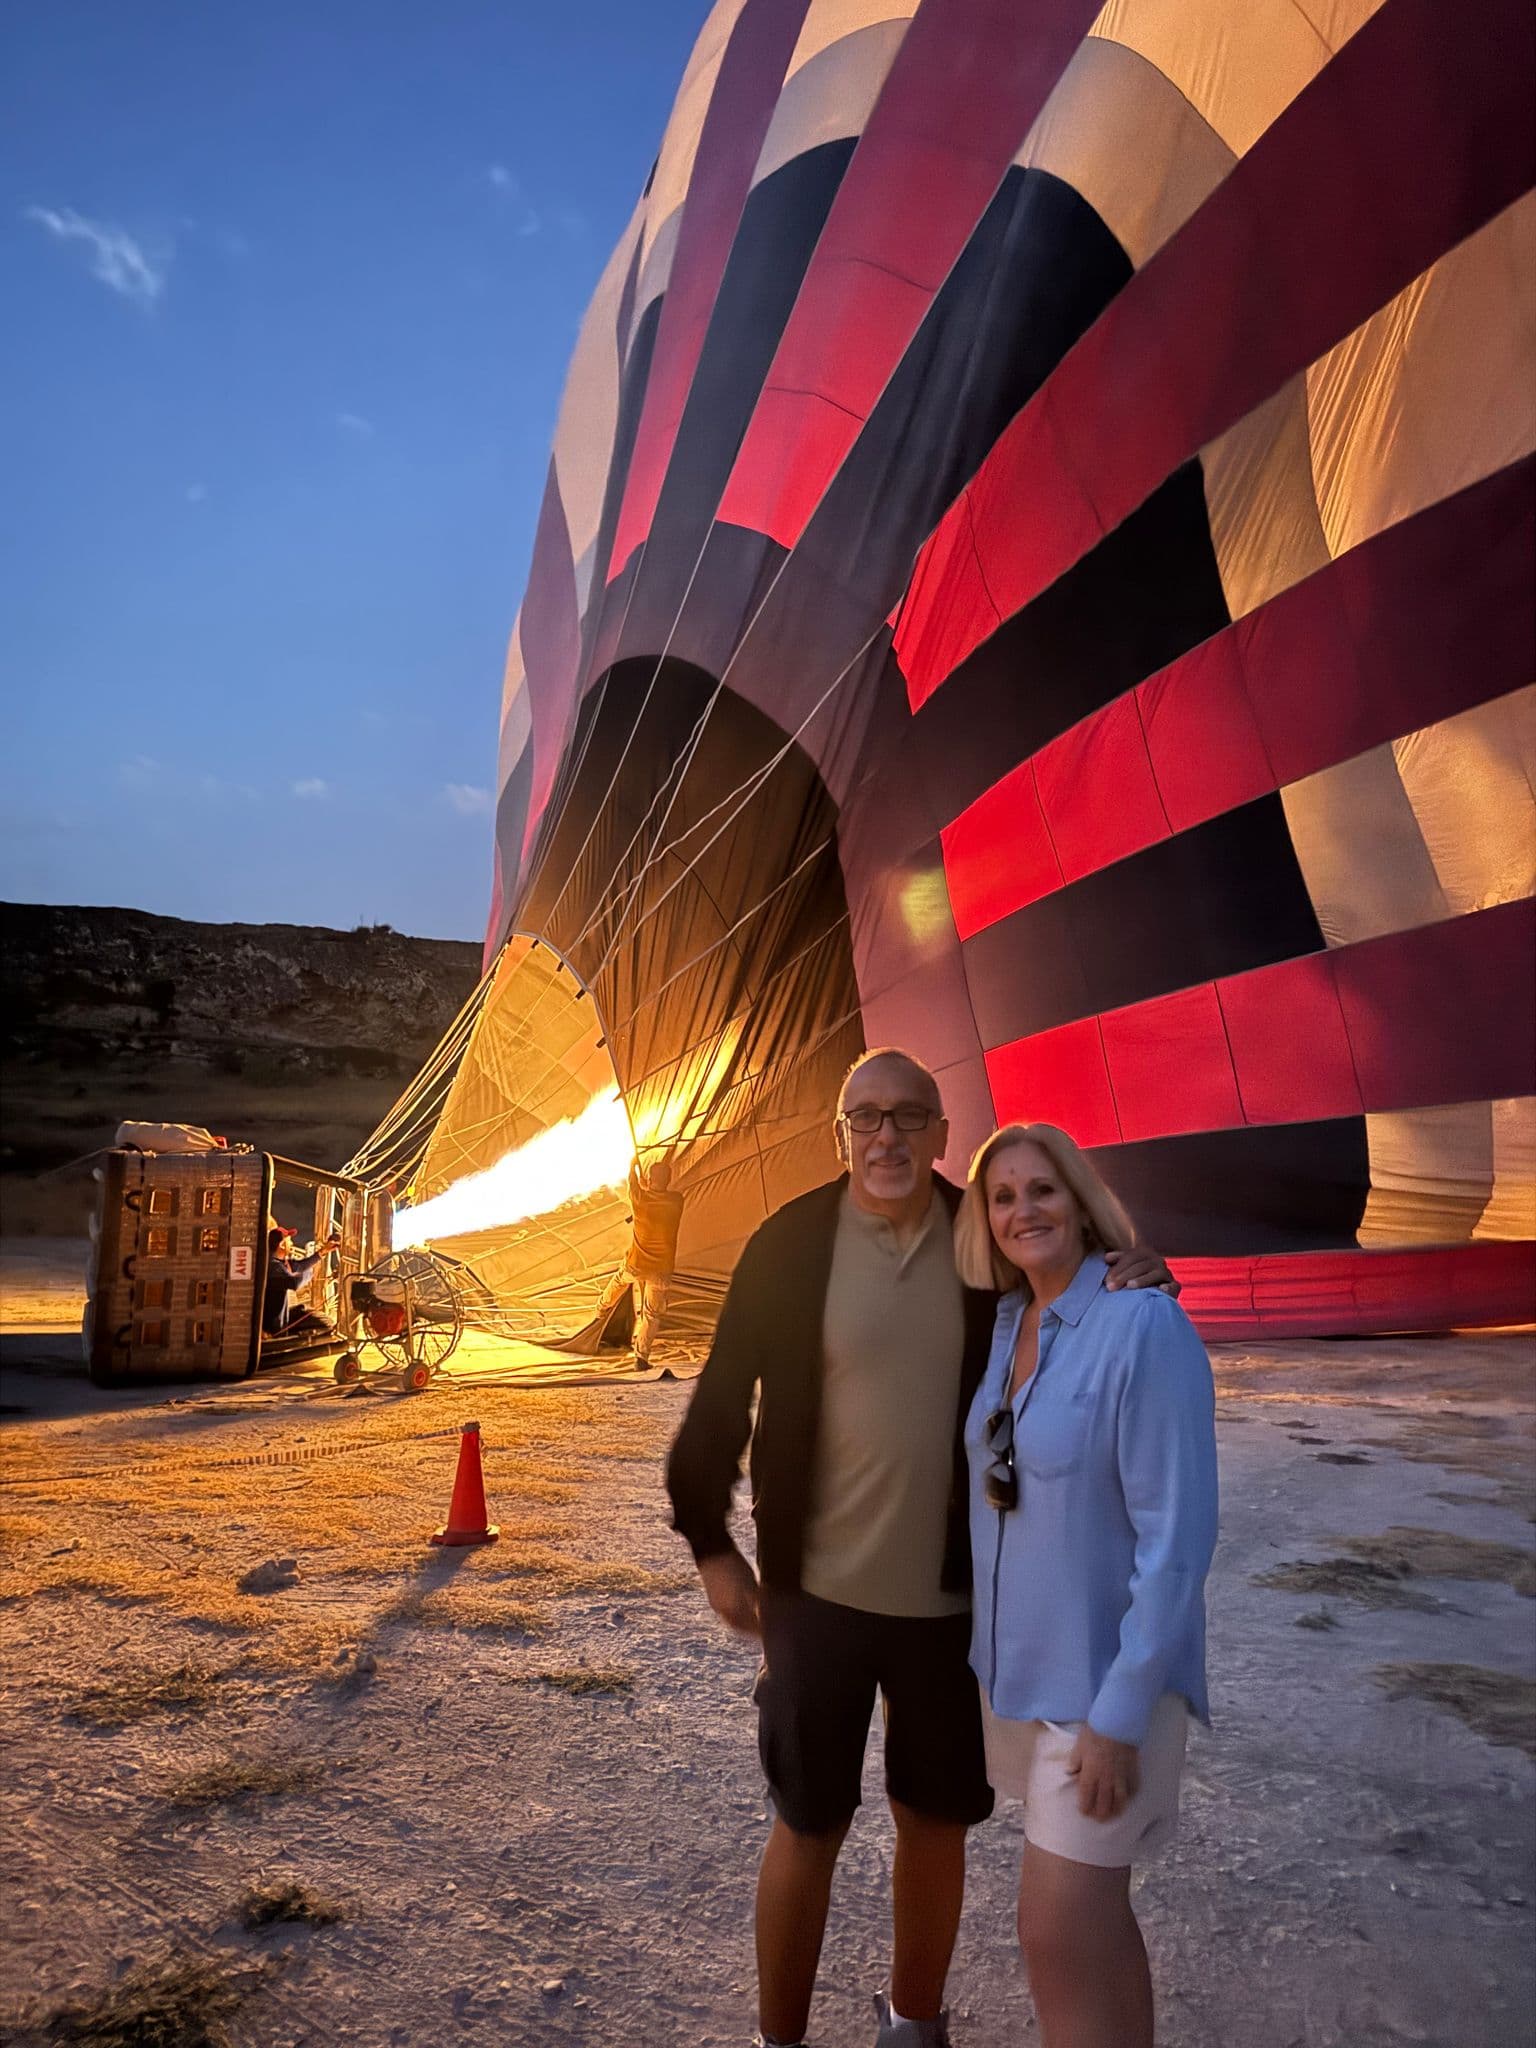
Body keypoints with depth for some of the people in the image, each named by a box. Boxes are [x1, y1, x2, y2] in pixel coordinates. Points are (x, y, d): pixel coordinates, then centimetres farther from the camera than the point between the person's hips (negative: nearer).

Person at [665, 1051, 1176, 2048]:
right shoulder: (789, 1243, -11)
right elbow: (723, 1396, -4)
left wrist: (1132, 1283, -13)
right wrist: (711, 1542, 0)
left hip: (954, 1595, 2)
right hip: (819, 1591, -2)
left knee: (938, 1821, 18)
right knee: (809, 1826, 12)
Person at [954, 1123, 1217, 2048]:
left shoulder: (1146, 1326, -22)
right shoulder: (1008, 1324, 1)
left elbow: (1178, 1537, -22)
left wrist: (1120, 1714, -21)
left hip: (1107, 1675, -7)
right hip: (1023, 1662, 7)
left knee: (1058, 1935, 0)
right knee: (1091, 1912, 20)